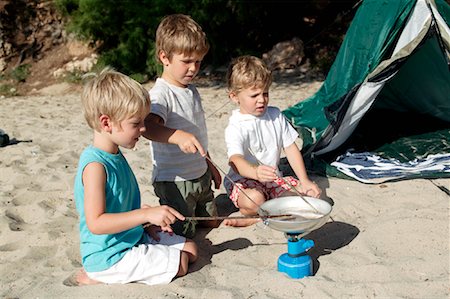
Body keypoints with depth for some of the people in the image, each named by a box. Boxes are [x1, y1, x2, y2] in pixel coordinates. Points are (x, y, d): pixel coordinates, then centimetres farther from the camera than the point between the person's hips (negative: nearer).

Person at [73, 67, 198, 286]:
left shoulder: (116, 155, 7)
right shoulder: (95, 165, -24)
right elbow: (96, 223, -30)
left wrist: (147, 221, 8)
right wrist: (146, 214, -33)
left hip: (133, 239, 10)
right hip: (109, 256, -10)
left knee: (190, 249, 14)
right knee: (179, 263, -8)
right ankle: (100, 276, -4)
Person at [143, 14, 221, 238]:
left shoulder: (192, 90, 7)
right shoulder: (160, 94, -22)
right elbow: (149, 127, -43)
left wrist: (209, 165, 23)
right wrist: (178, 135, -59)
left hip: (200, 175, 9)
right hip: (174, 181, -8)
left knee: (211, 221, 22)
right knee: (183, 235, 0)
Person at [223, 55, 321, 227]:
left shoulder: (275, 116, 3)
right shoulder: (235, 127, -17)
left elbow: (290, 148, 6)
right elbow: (235, 160, -35)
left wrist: (304, 181, -3)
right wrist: (255, 172, -58)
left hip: (273, 179, 7)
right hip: (242, 180, -6)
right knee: (255, 200, -38)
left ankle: (252, 219, -14)